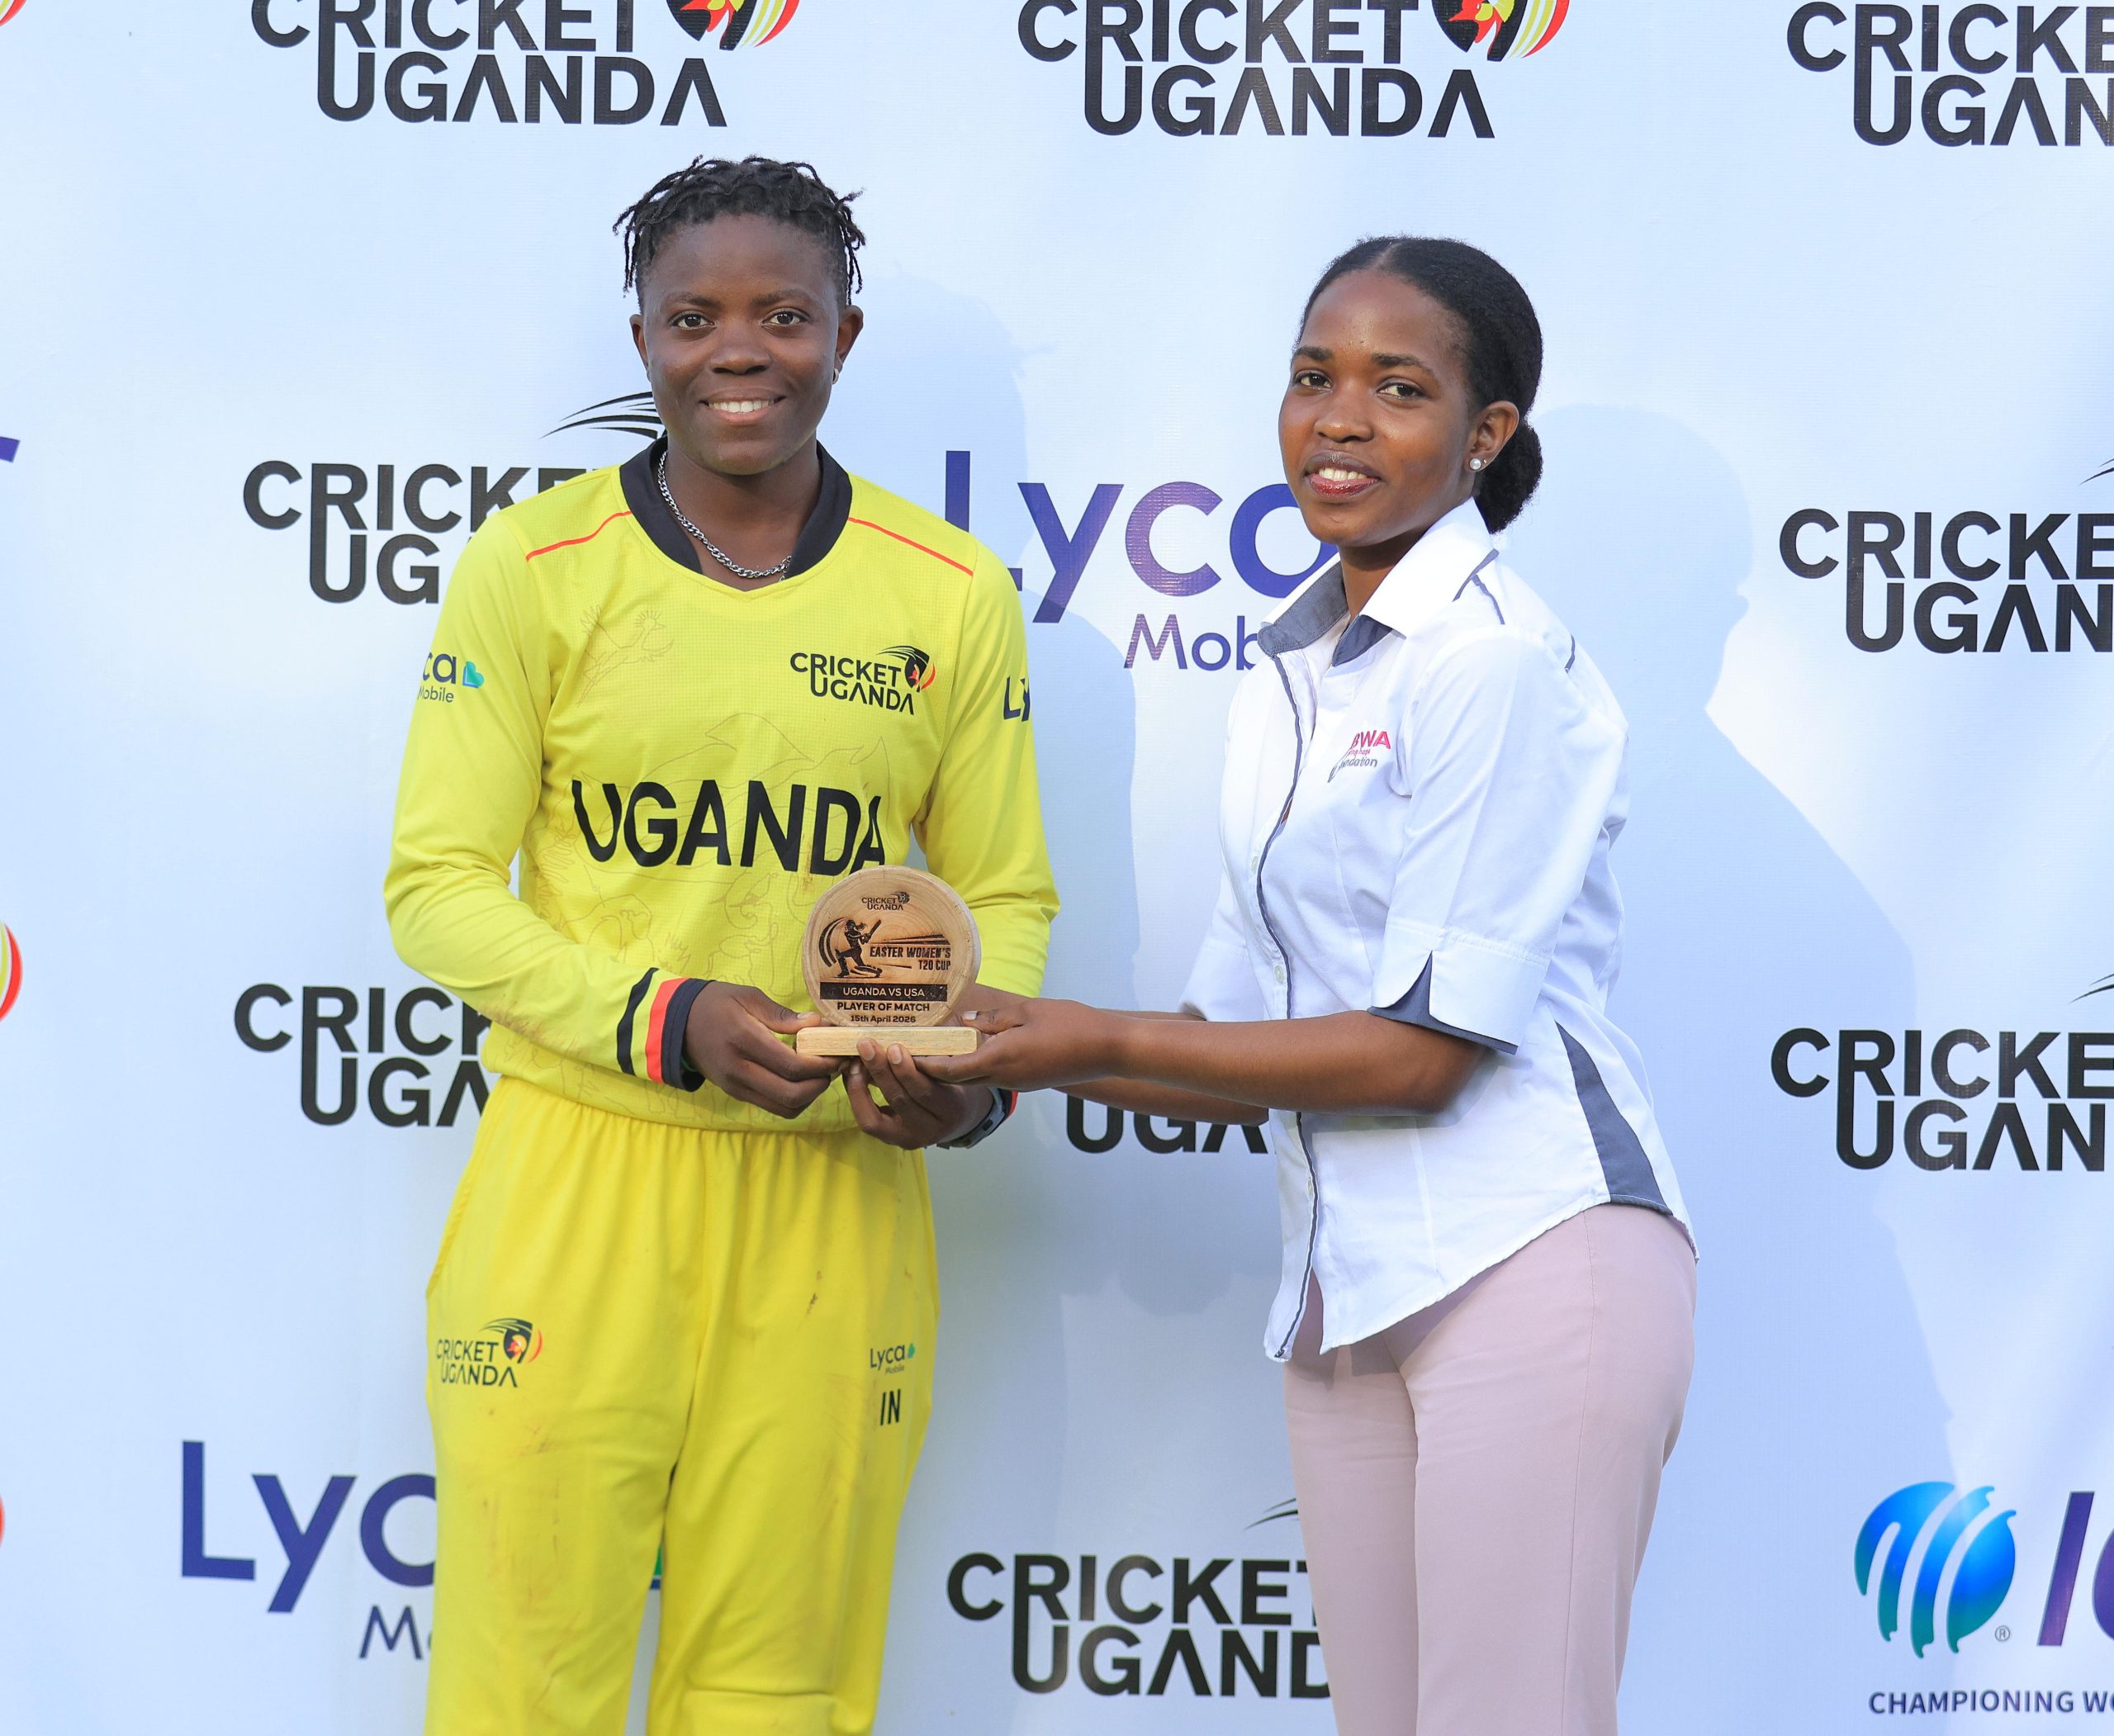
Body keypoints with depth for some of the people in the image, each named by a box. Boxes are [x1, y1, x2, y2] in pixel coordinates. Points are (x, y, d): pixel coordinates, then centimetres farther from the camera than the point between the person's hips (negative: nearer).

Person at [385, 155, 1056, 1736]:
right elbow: (437, 889, -1)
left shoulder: (953, 595, 5)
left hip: (839, 1192, 2)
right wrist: (667, 1019, -16)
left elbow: (1006, 899, 12)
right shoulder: (533, 568, 0)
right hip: (578, 1175, -1)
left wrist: (977, 1073, -10)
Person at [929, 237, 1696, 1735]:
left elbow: (1424, 1048, -14)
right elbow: (1243, 1044, 17)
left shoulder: (1496, 659, -9)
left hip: (1527, 1257, -8)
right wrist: (1002, 1055, 2)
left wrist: (1099, 1042, -9)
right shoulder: (1288, 682, 16)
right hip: (1347, 1279, 8)